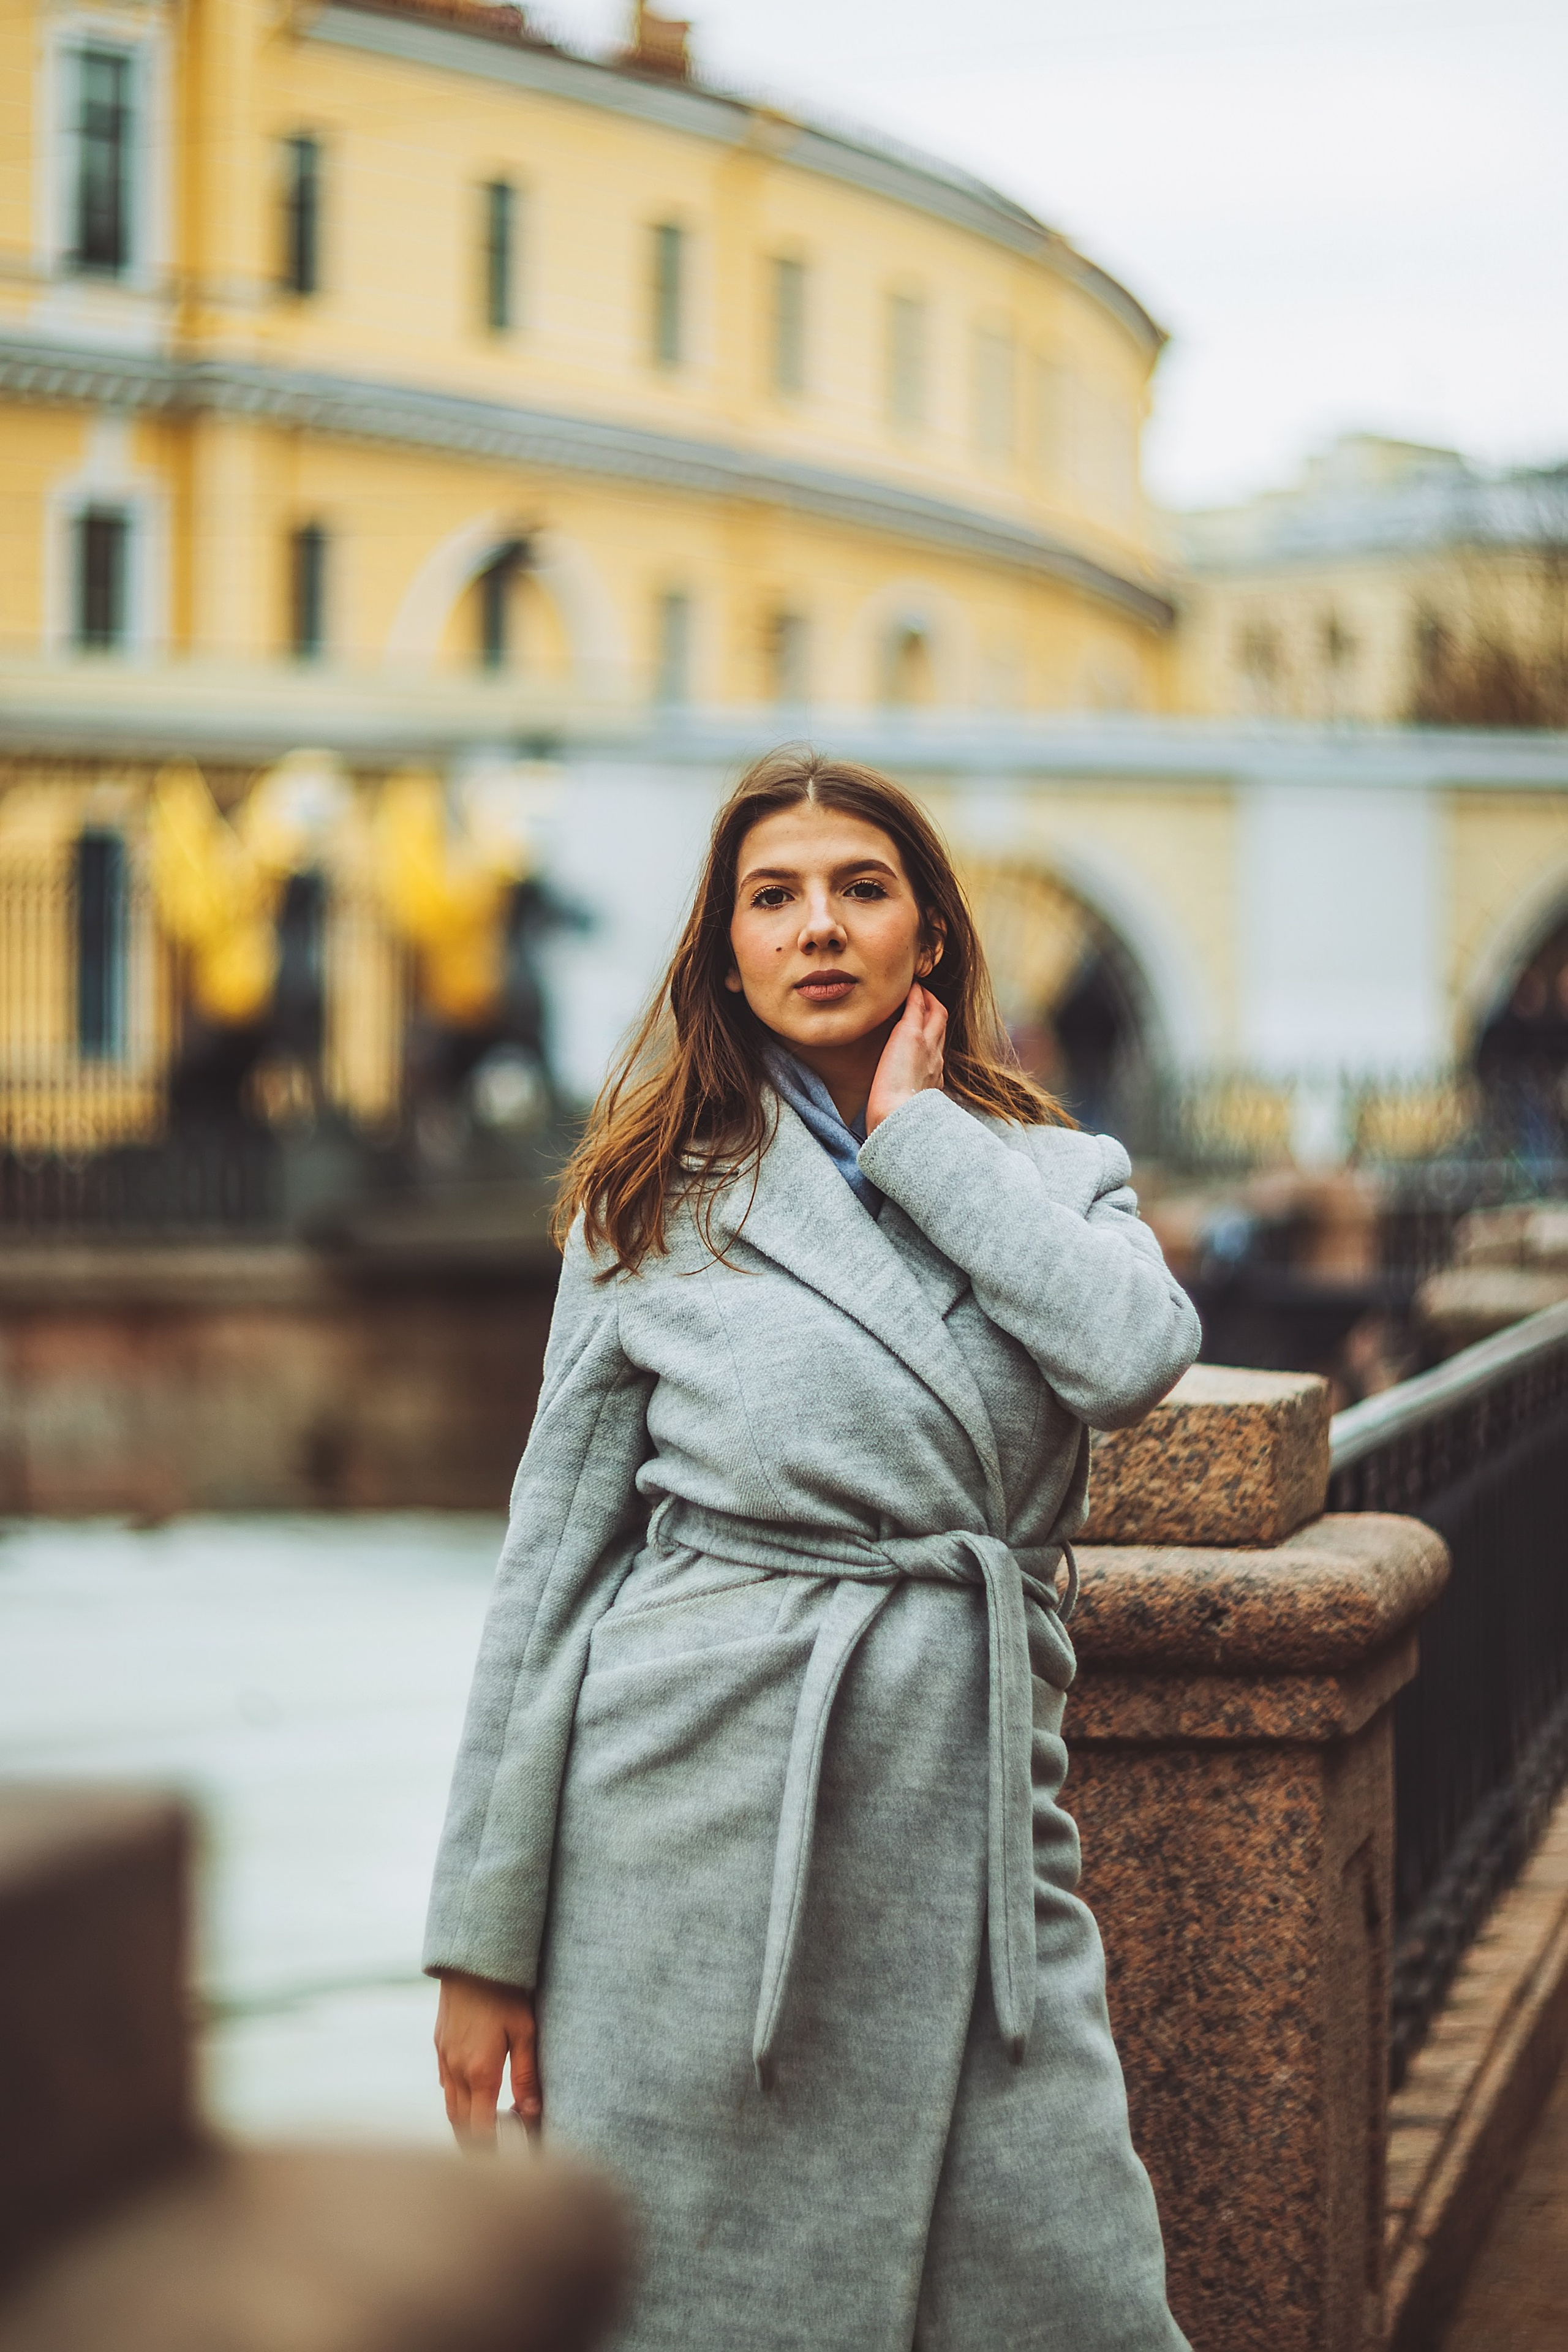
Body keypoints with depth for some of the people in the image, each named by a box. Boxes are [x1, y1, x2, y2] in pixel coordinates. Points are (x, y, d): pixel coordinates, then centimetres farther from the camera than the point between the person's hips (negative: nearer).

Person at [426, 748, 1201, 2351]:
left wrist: (922, 1134, -2)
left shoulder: (1056, 1175, 11)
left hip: (973, 1797, 2)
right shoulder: (655, 1207, 6)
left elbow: (1134, 1354, -13)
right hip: (697, 1789, -1)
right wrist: (488, 1936, 2)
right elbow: (550, 1572, 6)